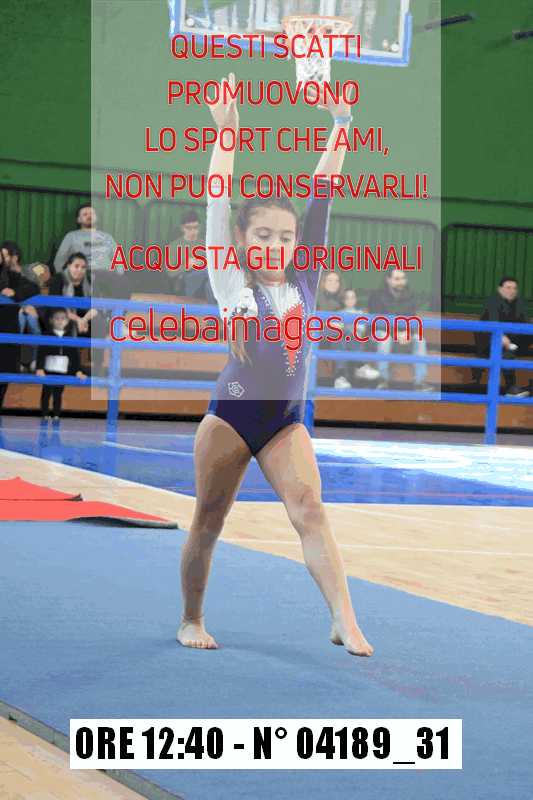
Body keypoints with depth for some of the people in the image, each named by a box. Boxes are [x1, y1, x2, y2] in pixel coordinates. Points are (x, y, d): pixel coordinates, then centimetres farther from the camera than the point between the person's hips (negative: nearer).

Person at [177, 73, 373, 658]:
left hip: (286, 420, 3)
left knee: (309, 509, -12)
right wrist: (225, 131, -15)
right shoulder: (232, 284, -5)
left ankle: (344, 622, -20)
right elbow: (219, 203, -12)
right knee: (208, 521, 6)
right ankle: (191, 621, 22)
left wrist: (340, 127, -5)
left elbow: (322, 196, -1)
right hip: (231, 415, -3)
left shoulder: (302, 280, 3)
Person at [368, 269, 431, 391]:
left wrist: (407, 333, -21)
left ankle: (420, 381, -27)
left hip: (403, 334, 4)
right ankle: (383, 379, -35)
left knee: (419, 339, -23)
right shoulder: (377, 296, -5)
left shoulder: (410, 297, 7)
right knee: (385, 337, -37)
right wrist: (396, 334, -23)